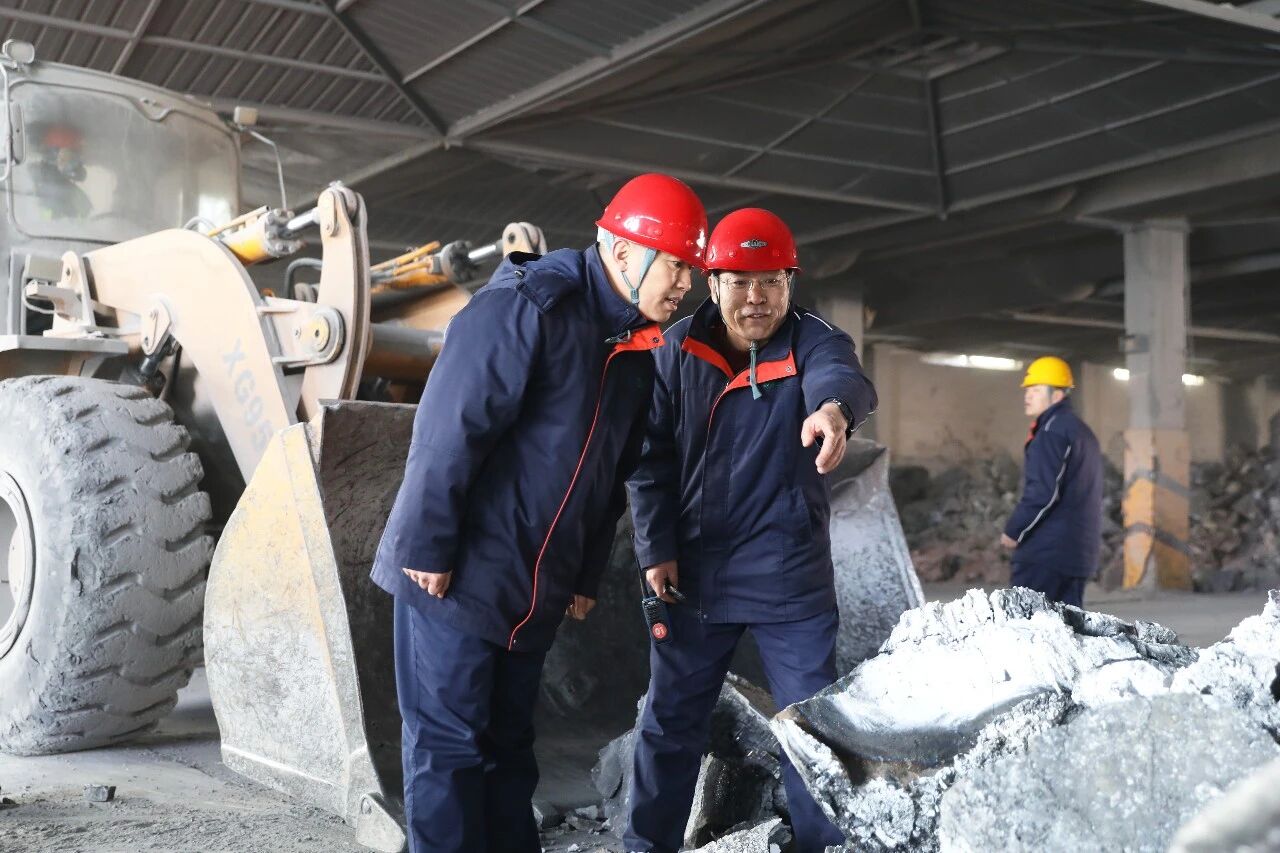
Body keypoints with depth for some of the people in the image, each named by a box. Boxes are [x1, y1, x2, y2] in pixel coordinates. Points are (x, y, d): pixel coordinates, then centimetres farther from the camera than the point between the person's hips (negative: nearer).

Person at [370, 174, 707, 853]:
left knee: (508, 744, 16)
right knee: (449, 745, 1)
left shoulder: (637, 349, 9)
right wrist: (427, 548, -19)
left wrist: (586, 578, 16)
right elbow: (448, 430, -21)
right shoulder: (526, 307, -17)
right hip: (455, 579, -8)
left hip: (536, 594, 8)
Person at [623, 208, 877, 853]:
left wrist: (834, 408, -56)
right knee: (671, 721, 12)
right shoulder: (678, 349, -2)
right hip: (694, 571, 2)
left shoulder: (813, 341, -8)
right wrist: (656, 549, -5)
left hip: (790, 575, -2)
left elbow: (839, 376, -33)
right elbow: (650, 457, 1)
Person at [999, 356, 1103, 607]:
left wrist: (1014, 530, -11)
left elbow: (1043, 492, -20)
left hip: (1047, 549, -10)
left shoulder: (1053, 431, -13)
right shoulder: (1082, 431, 20)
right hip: (1079, 548, 10)